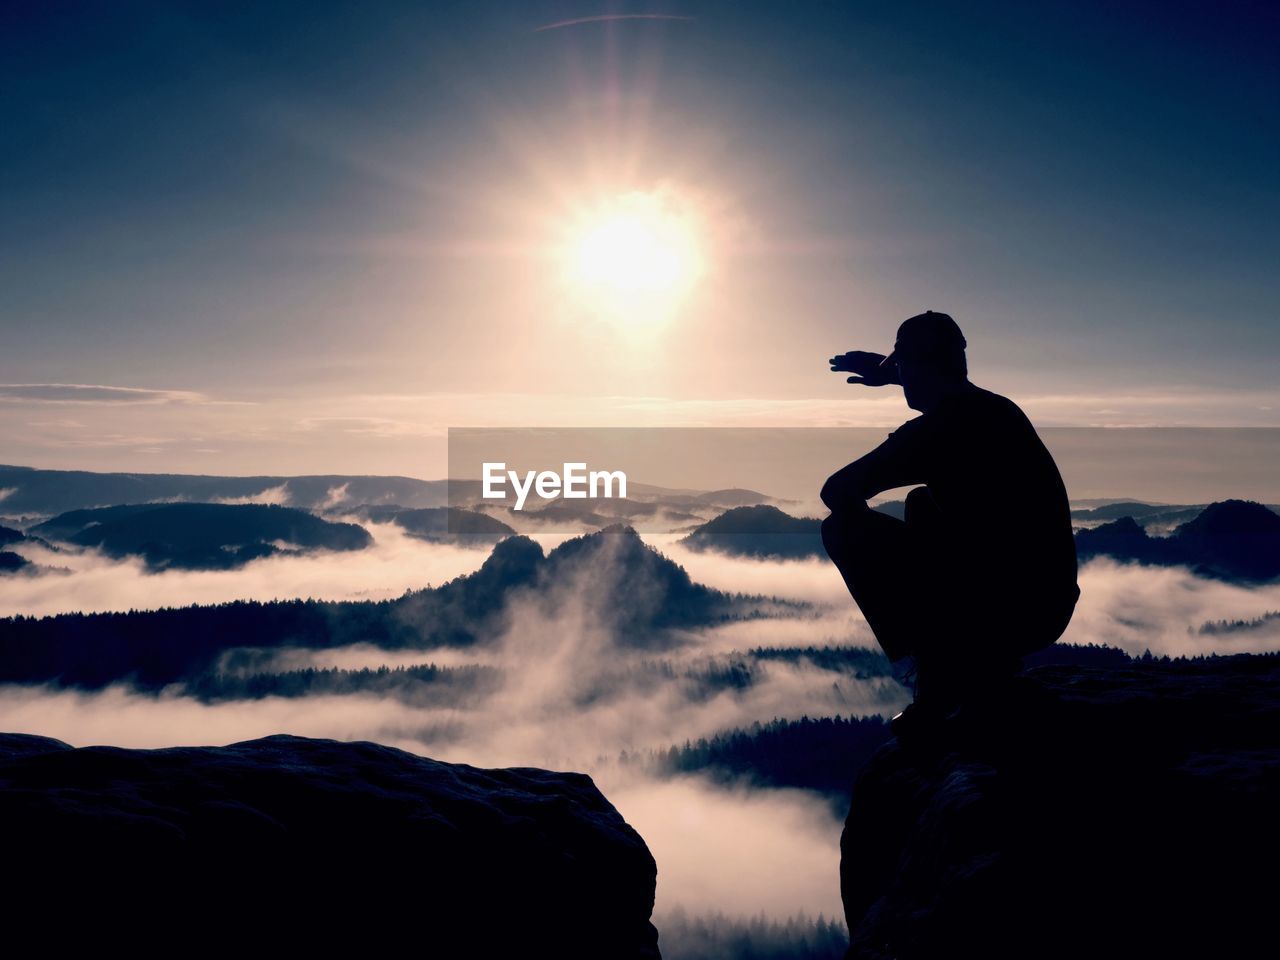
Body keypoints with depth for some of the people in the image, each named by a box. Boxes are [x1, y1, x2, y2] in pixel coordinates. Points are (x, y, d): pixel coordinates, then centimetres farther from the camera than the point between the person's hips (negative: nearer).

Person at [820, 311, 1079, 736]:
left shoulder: (931, 430, -13)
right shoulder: (1002, 409, 12)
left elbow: (836, 493, -11)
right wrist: (890, 371, 46)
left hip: (997, 612, -8)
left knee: (843, 527, 0)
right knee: (923, 503, 28)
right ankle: (990, 657, 22)